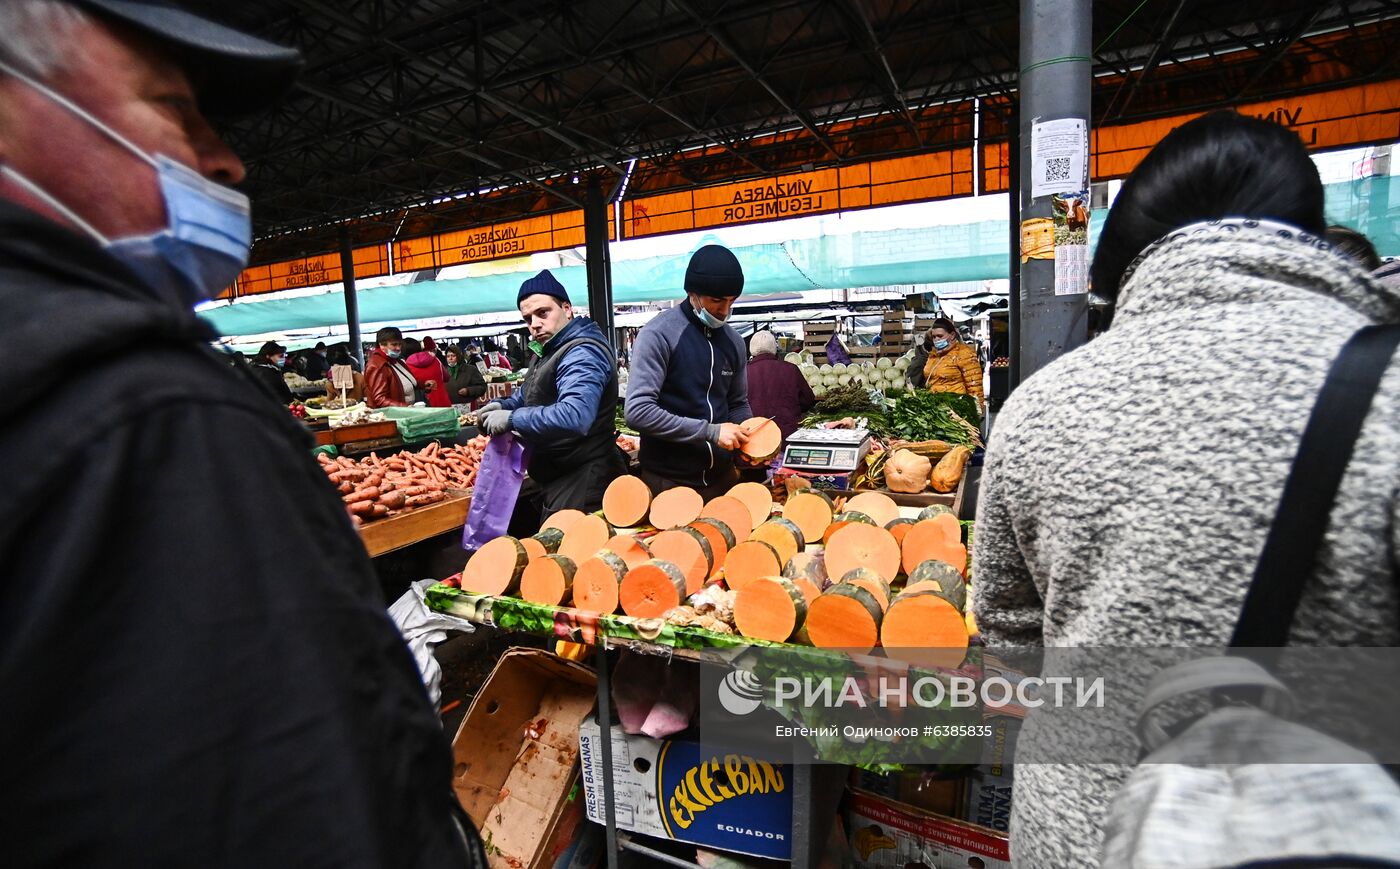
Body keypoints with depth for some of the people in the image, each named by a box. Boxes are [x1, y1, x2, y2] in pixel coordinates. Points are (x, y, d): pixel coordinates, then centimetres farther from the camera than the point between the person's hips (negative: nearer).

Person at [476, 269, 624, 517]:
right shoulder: (553, 351, 16)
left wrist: (512, 419, -24)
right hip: (557, 482, 11)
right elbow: (531, 392, 29)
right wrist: (502, 406, 6)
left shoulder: (582, 353, -20)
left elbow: (574, 416, -35)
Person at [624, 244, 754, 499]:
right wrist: (711, 431, -22)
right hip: (669, 482, -6)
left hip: (722, 476, 6)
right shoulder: (658, 334, -14)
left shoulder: (733, 341, 6)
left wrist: (748, 440, -4)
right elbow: (637, 411, -22)